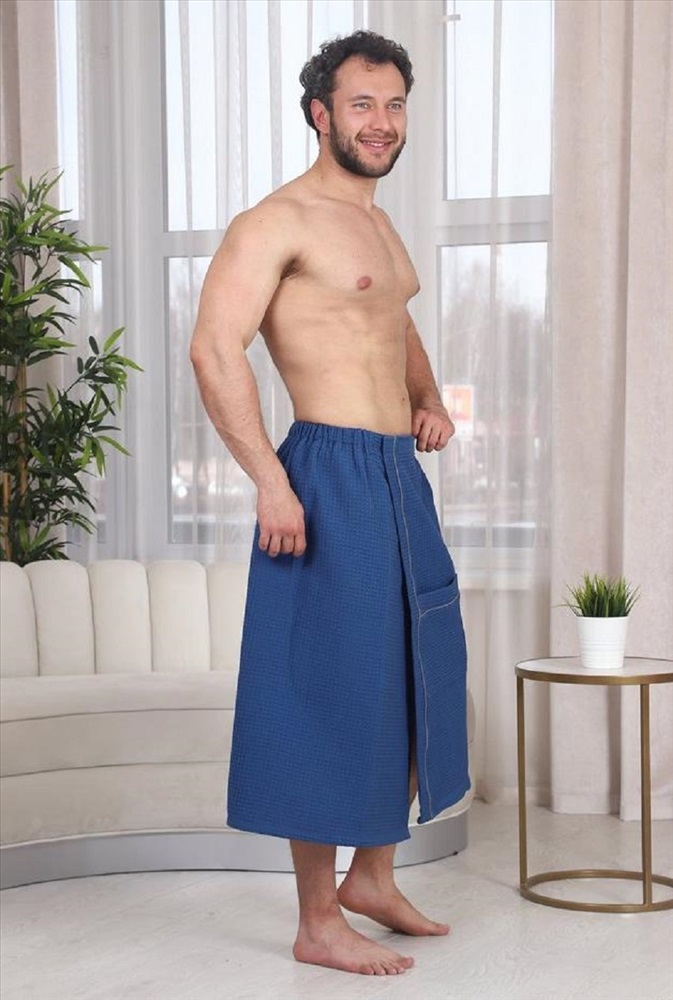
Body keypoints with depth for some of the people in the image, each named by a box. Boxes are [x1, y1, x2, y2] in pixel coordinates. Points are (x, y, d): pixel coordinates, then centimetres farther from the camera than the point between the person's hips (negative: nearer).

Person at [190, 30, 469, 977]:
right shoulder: (280, 220, -10)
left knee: (419, 679, 16)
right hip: (331, 478, -9)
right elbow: (215, 345, -19)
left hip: (400, 479, 9)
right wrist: (269, 479, -26)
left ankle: (372, 876, 31)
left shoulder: (380, 227, 19)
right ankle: (318, 923, 8)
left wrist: (430, 399, 15)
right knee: (334, 693, -4)